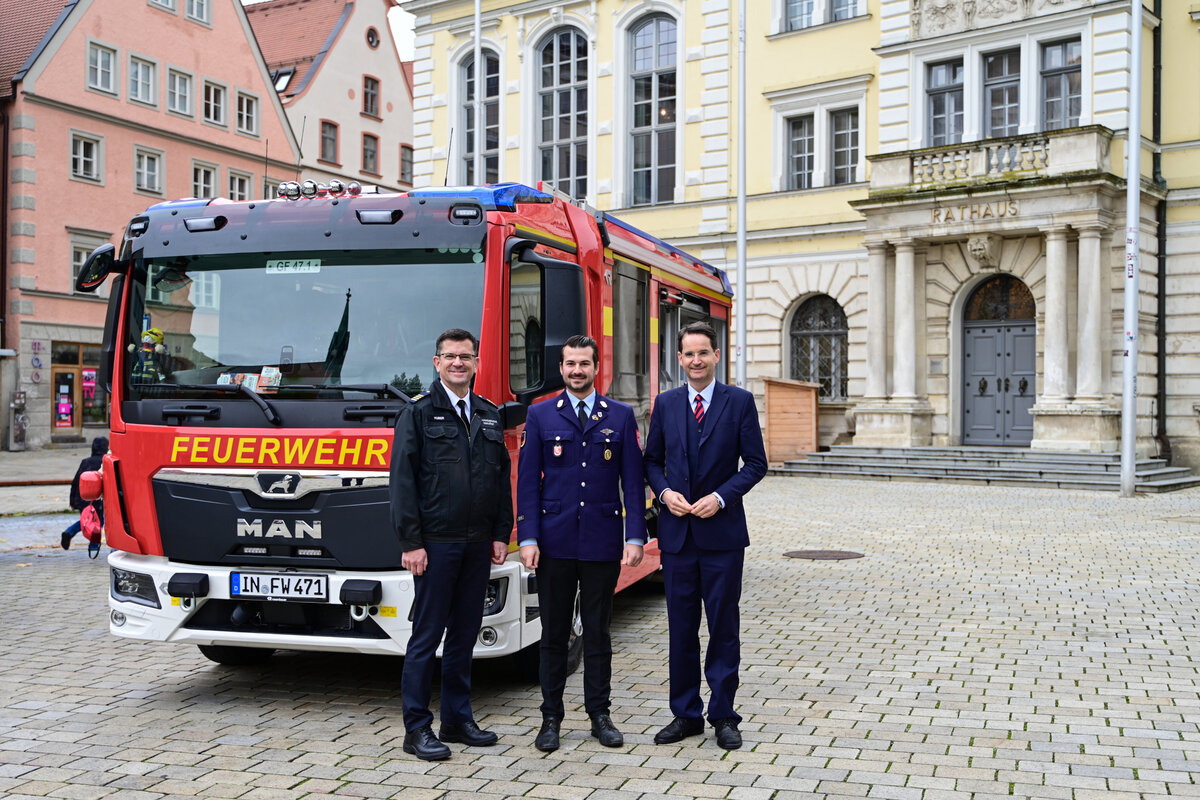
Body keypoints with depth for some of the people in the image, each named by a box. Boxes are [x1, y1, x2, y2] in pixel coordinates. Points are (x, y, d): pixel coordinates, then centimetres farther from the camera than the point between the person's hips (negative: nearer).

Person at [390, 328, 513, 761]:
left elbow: (502, 478, 15)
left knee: (464, 634, 12)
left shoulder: (489, 416, 13)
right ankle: (417, 729, 8)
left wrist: (501, 534, 7)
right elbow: (402, 479, -7)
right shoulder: (418, 412, -2)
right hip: (435, 544, -5)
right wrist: (411, 542, -12)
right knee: (426, 635, 0)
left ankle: (458, 720, 23)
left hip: (478, 545, 5)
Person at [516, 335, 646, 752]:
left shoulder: (621, 416, 5)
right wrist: (527, 538, -6)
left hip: (603, 542, 0)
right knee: (553, 633, 7)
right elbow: (528, 481, 2)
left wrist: (635, 538, -4)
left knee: (597, 632, 9)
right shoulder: (540, 415, 5)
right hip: (555, 543, 0)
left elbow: (633, 481, 3)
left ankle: (600, 715, 20)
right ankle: (551, 718, 17)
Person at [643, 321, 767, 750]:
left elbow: (756, 463, -2)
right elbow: (652, 460, 12)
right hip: (677, 533, 3)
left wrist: (721, 497, -13)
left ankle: (723, 716, 15)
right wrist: (665, 491, -6)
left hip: (722, 532, -2)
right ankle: (686, 714, 19)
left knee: (723, 626, 4)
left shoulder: (740, 401, -1)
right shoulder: (666, 403, 8)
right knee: (681, 627, 8)